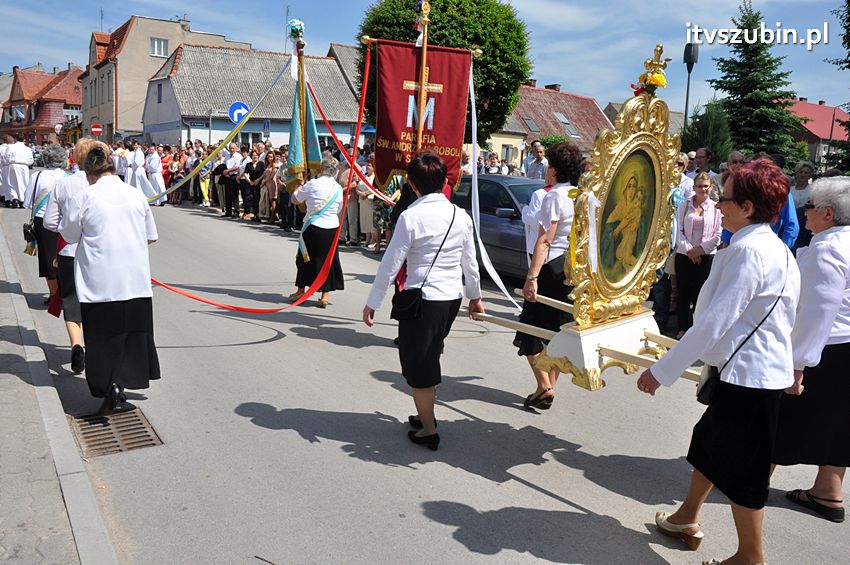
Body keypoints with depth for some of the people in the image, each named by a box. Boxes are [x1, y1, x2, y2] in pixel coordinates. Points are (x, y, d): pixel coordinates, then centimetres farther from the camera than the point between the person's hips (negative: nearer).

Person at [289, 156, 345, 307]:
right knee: (328, 260, 10)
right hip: (332, 228, 3)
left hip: (313, 227, -3)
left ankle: (300, 291, 23)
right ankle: (325, 296, 11)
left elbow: (295, 199, -1)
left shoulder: (312, 184, -12)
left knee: (306, 258, 13)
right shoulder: (338, 188, 1)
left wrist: (299, 187, 16)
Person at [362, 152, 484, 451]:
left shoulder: (412, 216, -14)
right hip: (453, 297, 6)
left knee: (417, 363, 10)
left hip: (422, 299, -6)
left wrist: (372, 303, -4)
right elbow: (470, 263, 10)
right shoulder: (461, 215, 2)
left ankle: (428, 430, 20)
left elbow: (390, 264, -12)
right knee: (430, 357, 23)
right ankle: (426, 415, 39)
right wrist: (475, 296, 24)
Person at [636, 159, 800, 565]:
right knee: (708, 442, 22)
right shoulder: (775, 249, 10)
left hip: (749, 376, -10)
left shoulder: (749, 250, -22)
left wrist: (662, 370, -20)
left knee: (741, 469, 5)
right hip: (757, 368, 10)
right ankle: (687, 519, 40)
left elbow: (714, 323, -25)